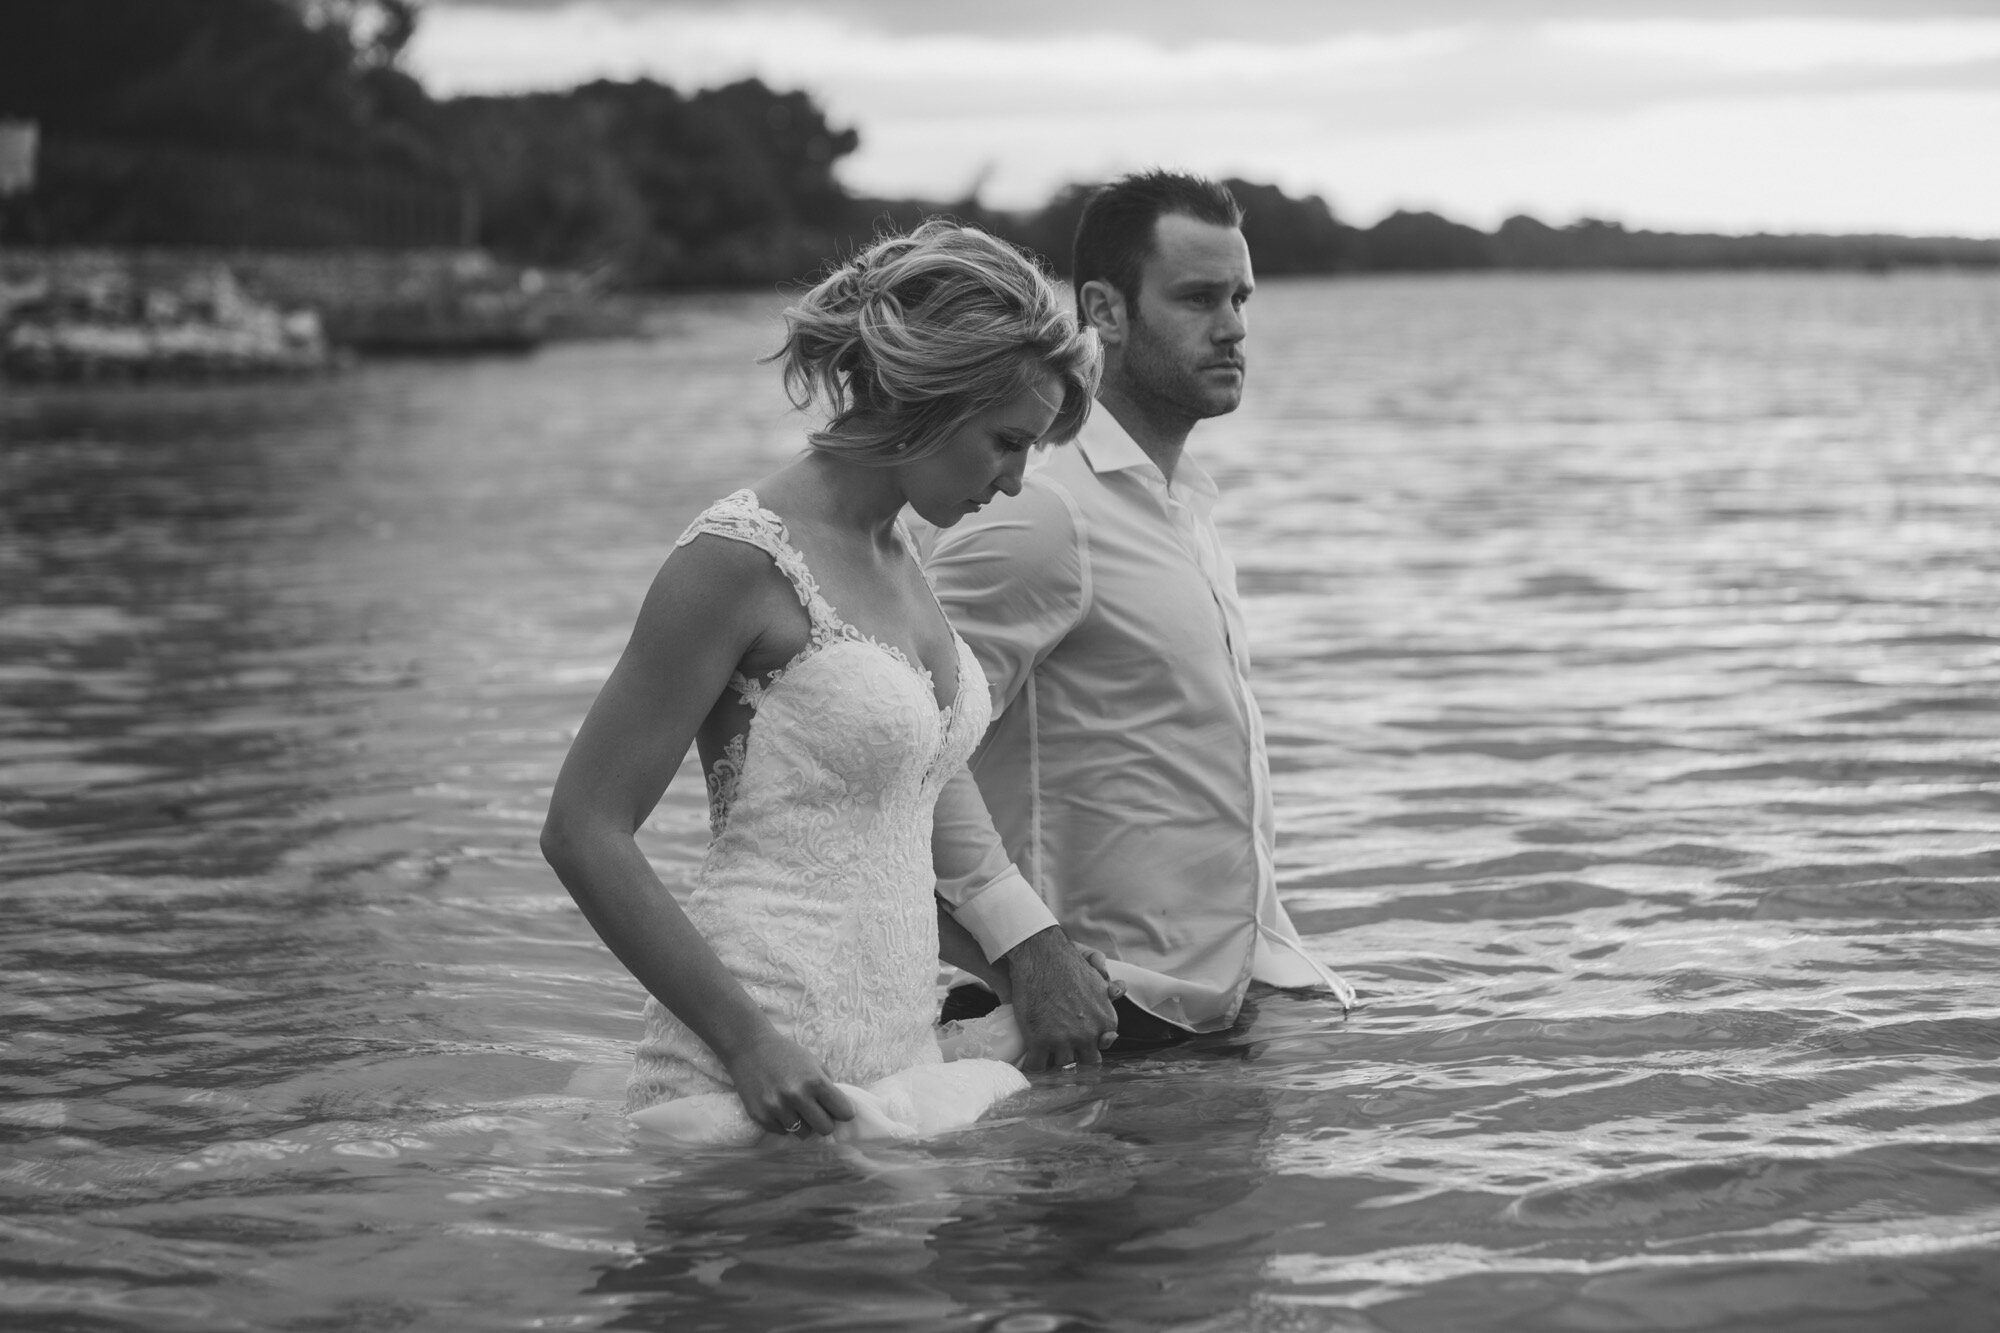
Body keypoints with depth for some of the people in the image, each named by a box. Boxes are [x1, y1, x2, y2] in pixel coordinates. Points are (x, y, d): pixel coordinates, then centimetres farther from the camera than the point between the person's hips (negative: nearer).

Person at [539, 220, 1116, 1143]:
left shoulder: (893, 557, 13)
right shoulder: (742, 559, -12)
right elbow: (583, 831, -14)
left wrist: (1013, 967, 15)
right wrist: (747, 1045, -20)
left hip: (898, 1051, 8)